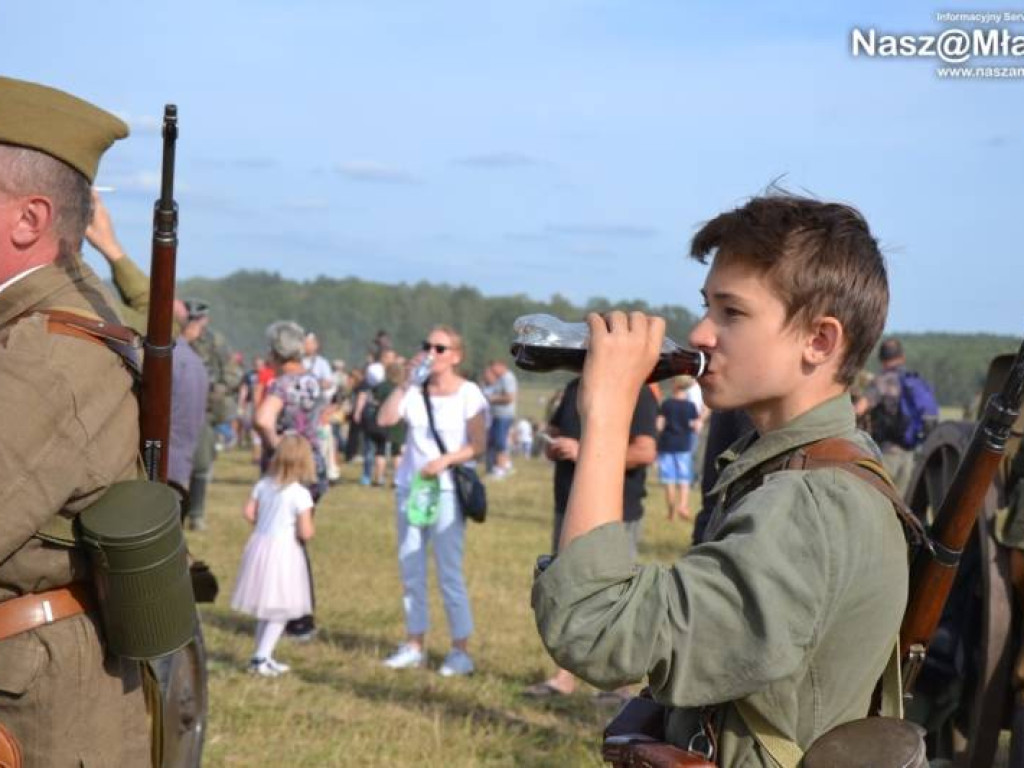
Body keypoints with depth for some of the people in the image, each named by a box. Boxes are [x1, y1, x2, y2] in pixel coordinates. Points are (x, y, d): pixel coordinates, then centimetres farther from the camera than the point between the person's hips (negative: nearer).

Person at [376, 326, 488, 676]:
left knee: (449, 573, -6)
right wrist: (406, 382, -10)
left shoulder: (468, 394, -4)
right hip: (409, 487, 5)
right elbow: (385, 418, -8)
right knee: (410, 571, 9)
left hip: (446, 491, -5)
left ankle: (461, 651, 0)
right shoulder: (415, 391, 6)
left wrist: (445, 460, -21)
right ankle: (414, 646, 18)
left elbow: (478, 446, -8)